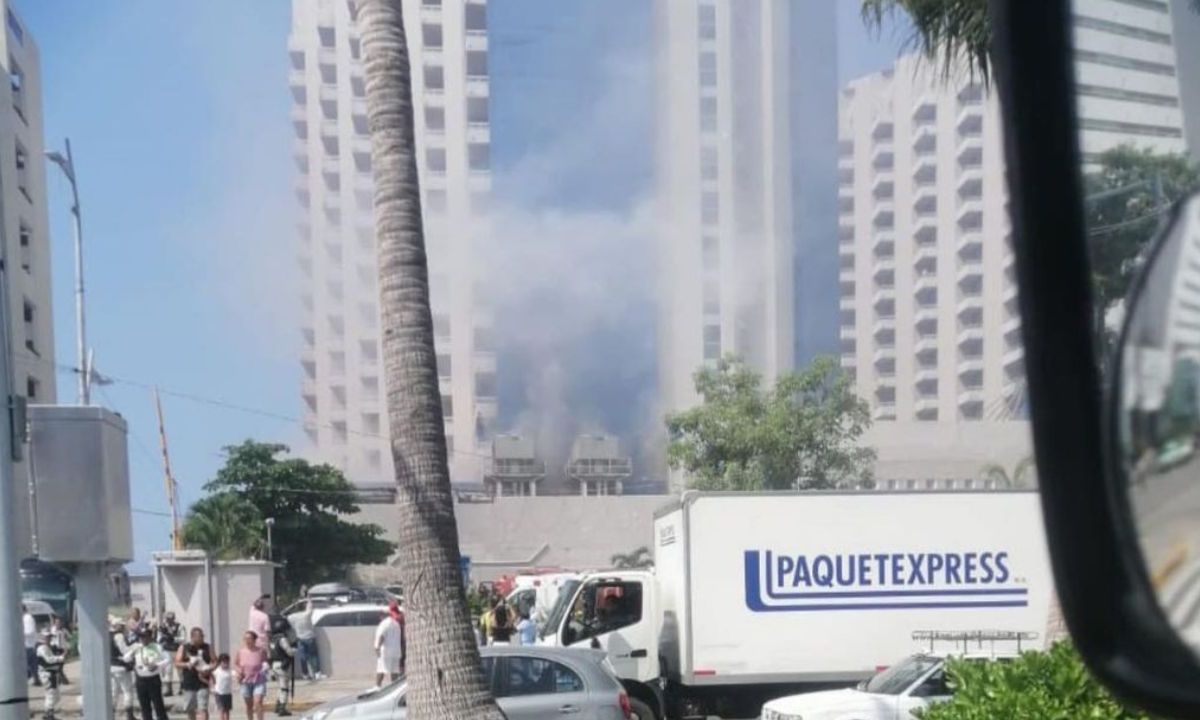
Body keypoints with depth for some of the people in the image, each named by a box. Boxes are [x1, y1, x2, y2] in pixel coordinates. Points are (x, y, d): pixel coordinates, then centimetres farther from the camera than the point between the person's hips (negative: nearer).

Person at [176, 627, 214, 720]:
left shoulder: (207, 648, 5)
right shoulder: (183, 648, 3)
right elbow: (177, 663, -1)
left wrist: (209, 669, -15)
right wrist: (187, 664, -19)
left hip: (203, 683, -1)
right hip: (188, 684, 1)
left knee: (203, 709, -13)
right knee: (190, 710, 13)